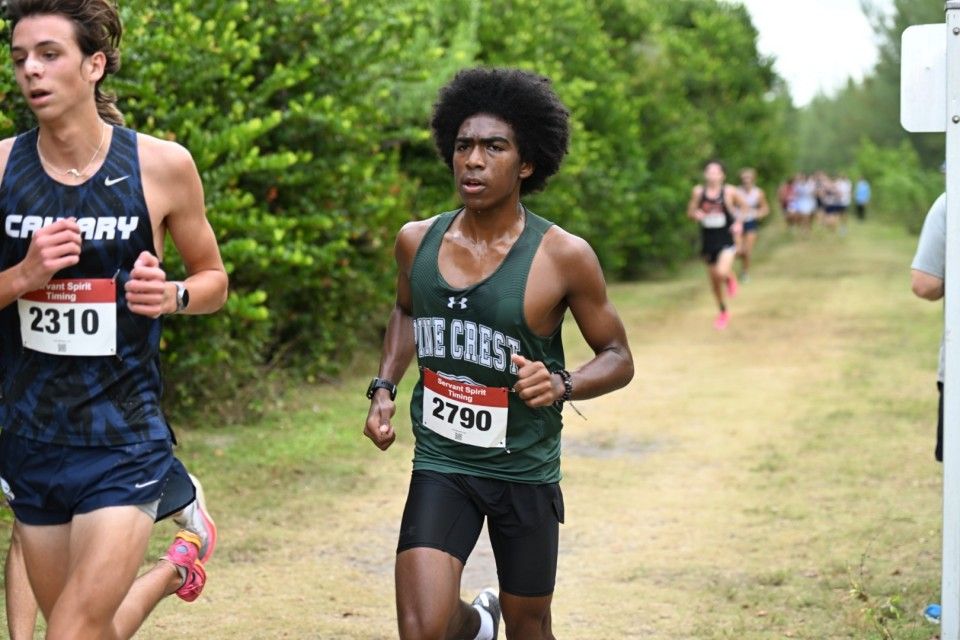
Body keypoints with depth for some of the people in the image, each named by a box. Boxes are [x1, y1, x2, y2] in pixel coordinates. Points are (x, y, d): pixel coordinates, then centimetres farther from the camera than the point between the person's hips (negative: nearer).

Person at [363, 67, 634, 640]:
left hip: (525, 469, -2)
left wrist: (562, 386, -24)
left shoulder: (562, 257, -14)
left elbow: (618, 358, -4)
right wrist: (384, 389, 5)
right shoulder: (417, 242, -3)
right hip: (441, 463, 2)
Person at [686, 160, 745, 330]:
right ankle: (723, 312, 36)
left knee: (722, 272, -27)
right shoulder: (698, 191, -3)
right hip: (708, 241, 3)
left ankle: (730, 278, 11)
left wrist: (739, 223, -5)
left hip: (726, 240, -3)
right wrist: (696, 215, -14)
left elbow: (743, 206, 9)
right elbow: (690, 212, 8)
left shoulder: (729, 192, -8)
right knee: (714, 281, 13)